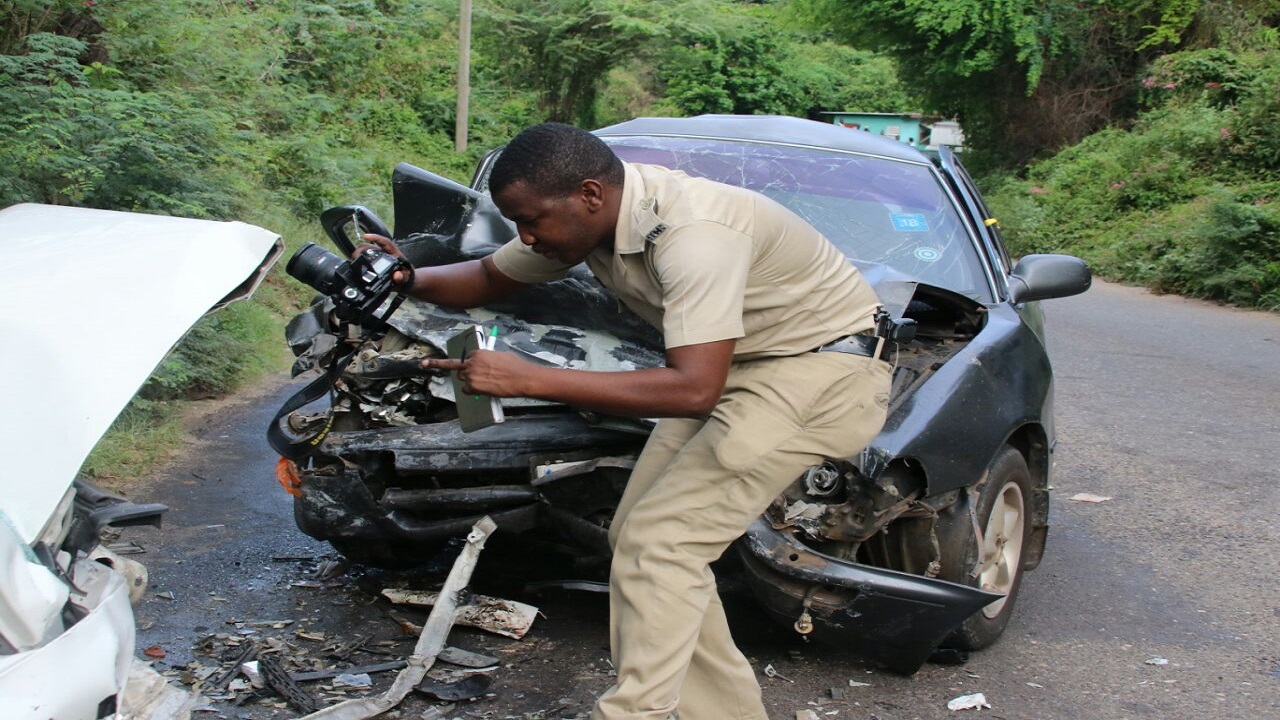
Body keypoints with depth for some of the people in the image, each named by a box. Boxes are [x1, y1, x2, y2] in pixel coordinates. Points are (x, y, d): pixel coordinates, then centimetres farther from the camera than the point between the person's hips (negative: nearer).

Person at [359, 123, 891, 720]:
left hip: (825, 363, -9)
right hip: (735, 363, 9)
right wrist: (410, 281, -12)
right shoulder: (583, 217, -5)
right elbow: (489, 280, 10)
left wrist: (528, 379, -38)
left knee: (659, 541, -16)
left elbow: (695, 390, -40)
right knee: (636, 536, 5)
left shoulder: (694, 233, -33)